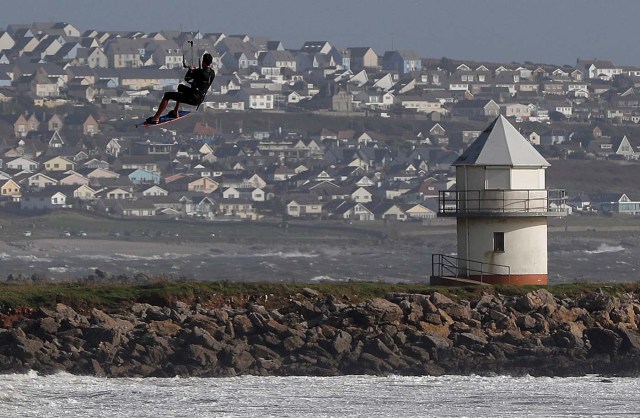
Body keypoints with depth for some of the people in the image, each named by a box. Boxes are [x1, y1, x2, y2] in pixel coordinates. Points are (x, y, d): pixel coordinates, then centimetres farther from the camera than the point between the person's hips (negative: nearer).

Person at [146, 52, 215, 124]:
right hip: (200, 99, 9)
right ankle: (175, 112, 40)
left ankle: (156, 118, 0)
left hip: (192, 99, -9)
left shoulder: (200, 72, -23)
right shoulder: (212, 73, 0)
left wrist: (190, 70, 8)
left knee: (167, 95, -2)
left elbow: (186, 78, -10)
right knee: (181, 87, 34)